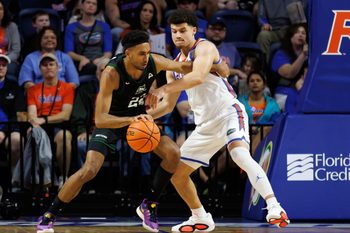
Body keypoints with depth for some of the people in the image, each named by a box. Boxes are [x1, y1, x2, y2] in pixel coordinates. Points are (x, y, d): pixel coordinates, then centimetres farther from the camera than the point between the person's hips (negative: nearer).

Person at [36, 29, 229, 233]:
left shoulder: (154, 63, -19)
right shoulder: (112, 74, -34)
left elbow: (184, 67, 0)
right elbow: (100, 119, -40)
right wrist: (131, 120, -55)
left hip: (139, 118, 5)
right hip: (111, 122, -5)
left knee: (173, 153, -14)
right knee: (89, 171, -19)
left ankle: (149, 206, 4)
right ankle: (49, 216, -2)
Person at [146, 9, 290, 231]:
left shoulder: (204, 47, -9)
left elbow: (198, 76, -30)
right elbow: (168, 104, 21)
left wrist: (164, 89, -36)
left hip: (228, 111, -9)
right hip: (206, 125, 9)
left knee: (240, 155, -35)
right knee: (177, 175, 9)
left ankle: (274, 208, -42)